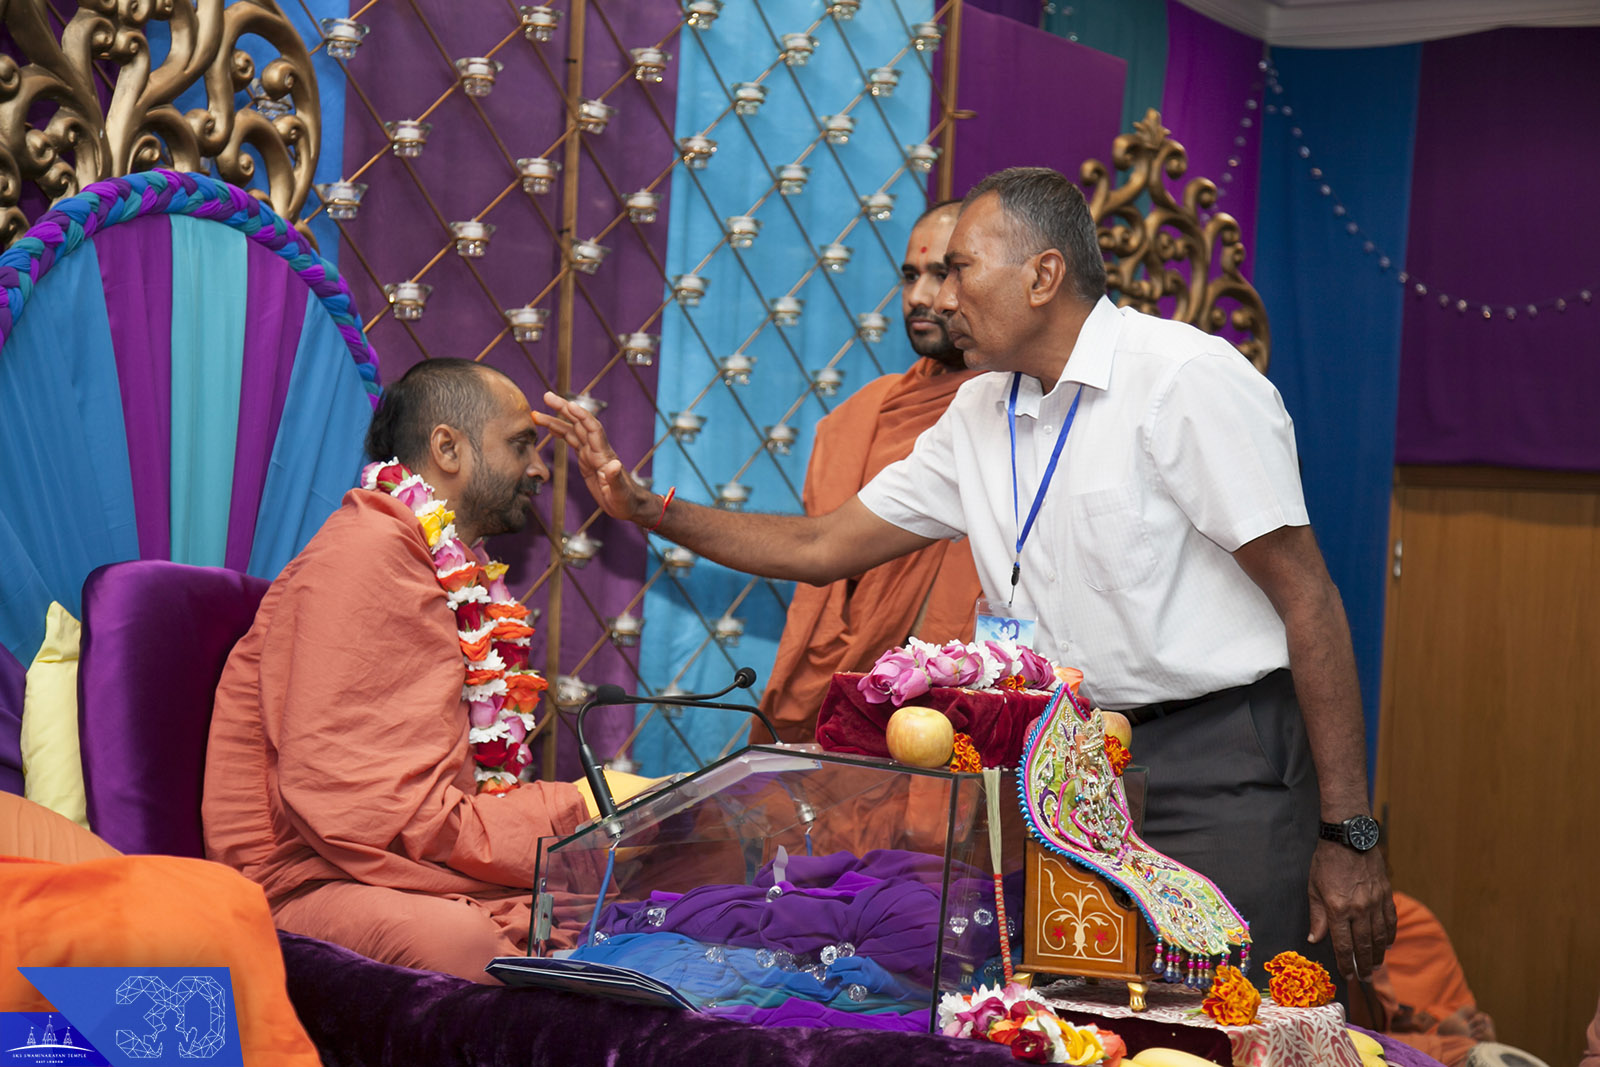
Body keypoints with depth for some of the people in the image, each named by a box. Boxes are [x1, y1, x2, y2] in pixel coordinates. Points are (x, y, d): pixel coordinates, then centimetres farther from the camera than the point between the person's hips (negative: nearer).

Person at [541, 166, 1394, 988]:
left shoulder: (1187, 380, -12)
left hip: (1221, 766, -6)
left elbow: (1307, 596, -14)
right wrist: (644, 508, 6)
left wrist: (1348, 833, -16)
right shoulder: (980, 414, 11)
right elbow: (822, 547, 17)